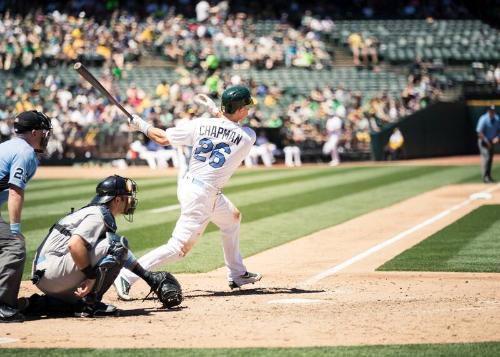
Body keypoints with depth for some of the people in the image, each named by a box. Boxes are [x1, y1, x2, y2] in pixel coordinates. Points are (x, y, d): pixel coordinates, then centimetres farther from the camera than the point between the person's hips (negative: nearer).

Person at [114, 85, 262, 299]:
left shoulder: (201, 124, -3)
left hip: (188, 184, 7)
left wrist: (141, 126, 13)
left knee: (232, 218, 28)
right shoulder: (248, 137, -11)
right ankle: (126, 277, -12)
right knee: (179, 247, -5)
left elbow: (163, 138, 0)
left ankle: (237, 275, 39)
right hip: (203, 195, -7)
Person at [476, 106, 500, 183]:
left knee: (490, 159, 10)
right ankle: (485, 177, -19)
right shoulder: (483, 119, -19)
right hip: (483, 141, -7)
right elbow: (479, 132, -20)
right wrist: (487, 141, -22)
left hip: (491, 142, 7)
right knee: (485, 157, -16)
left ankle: (488, 176, 19)